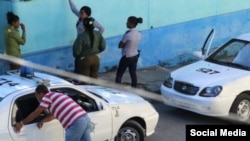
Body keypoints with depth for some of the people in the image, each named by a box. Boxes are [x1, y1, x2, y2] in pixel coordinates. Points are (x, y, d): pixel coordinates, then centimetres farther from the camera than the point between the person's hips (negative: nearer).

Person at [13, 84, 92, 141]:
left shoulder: (47, 96, 2)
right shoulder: (56, 96, 29)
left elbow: (35, 114, 5)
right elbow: (53, 115, 34)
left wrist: (21, 123, 13)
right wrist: (42, 121, 19)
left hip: (76, 123, -9)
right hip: (85, 118, 9)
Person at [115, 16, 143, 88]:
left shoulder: (128, 34, -24)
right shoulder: (139, 34, -1)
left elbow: (120, 45, -14)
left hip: (127, 57, -7)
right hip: (135, 56, 7)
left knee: (119, 75, 6)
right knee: (133, 74, 13)